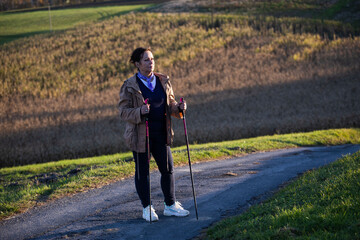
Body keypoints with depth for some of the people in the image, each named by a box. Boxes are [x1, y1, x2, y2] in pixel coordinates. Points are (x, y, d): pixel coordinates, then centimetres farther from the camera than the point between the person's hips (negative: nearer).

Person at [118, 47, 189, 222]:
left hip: (161, 134, 5)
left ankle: (170, 205, 22)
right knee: (142, 171, 5)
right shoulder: (129, 86, -8)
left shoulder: (163, 81, 7)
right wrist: (139, 112, -27)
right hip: (140, 135, -4)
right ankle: (147, 208, 18)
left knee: (168, 169, 8)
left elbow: (169, 104, 14)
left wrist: (179, 108, -9)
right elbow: (123, 112, -9)